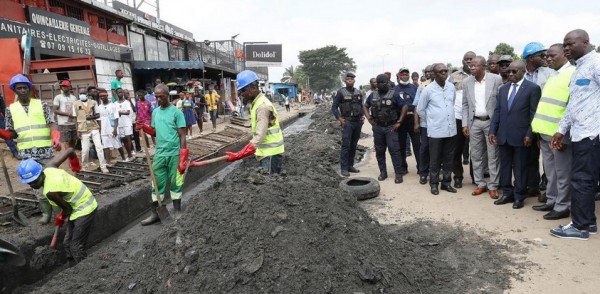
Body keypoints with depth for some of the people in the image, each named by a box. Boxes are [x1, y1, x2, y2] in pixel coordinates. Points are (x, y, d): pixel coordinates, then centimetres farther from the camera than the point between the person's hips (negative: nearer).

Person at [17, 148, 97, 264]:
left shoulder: (50, 191, -29)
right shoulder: (48, 168, -10)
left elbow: (67, 208, -14)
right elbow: (69, 150, -1)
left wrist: (61, 218, 9)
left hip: (85, 210, -10)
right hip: (78, 207, 10)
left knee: (77, 247, -3)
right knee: (68, 243, 16)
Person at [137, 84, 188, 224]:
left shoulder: (176, 112, -7)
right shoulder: (155, 112, 10)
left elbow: (182, 136, -9)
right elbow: (155, 132, 17)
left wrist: (183, 159, -14)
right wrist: (144, 127, -4)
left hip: (174, 154, -5)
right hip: (159, 154, 5)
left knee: (175, 183, 6)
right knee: (157, 184, 9)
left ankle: (177, 212, 18)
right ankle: (154, 213, 17)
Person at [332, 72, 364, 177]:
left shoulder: (358, 92, 13)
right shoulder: (341, 92, -2)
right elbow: (334, 107, -3)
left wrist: (362, 116, 7)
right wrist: (339, 118, -13)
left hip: (358, 122, 5)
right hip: (347, 122, -5)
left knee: (353, 146, 10)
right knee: (346, 145, -8)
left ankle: (350, 165, 19)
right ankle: (344, 168, -4)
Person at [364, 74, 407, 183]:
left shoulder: (394, 94, -5)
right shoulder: (373, 95, 7)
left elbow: (405, 107, -7)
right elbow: (365, 106, 19)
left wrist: (399, 122, -10)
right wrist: (369, 118, 5)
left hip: (391, 127, -4)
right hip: (377, 127, 4)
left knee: (394, 150, -8)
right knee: (379, 151, 9)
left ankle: (398, 174, -1)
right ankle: (383, 172, 20)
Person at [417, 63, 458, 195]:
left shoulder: (452, 87, 4)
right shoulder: (428, 90, -8)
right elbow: (420, 109, 1)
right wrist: (431, 120, 7)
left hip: (451, 129, 4)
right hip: (435, 130, -4)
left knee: (448, 158, 11)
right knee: (435, 159, 4)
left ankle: (446, 182, 23)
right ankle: (434, 184, 16)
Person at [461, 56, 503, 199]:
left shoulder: (496, 79, -6)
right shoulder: (467, 82, 3)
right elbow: (465, 105, 7)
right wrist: (465, 124, 1)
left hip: (491, 122, -3)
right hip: (474, 123, 3)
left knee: (493, 155, 2)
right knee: (476, 155, 8)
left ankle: (493, 186, 12)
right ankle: (480, 184, 20)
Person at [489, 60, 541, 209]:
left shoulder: (533, 88, -3)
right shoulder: (503, 88, 12)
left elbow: (534, 113, -7)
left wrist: (529, 134, -12)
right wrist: (492, 130, 5)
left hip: (521, 135, -5)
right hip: (503, 135, 5)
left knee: (520, 168, 4)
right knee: (504, 166, 11)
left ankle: (519, 197, 15)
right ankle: (507, 194, 22)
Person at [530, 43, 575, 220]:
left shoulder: (573, 73, -8)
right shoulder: (552, 77, 18)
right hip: (546, 132, 8)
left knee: (562, 173, 1)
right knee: (550, 172, 16)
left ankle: (562, 207, 11)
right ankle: (551, 201, 26)